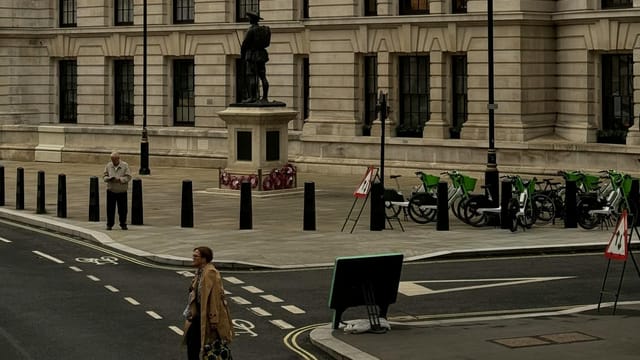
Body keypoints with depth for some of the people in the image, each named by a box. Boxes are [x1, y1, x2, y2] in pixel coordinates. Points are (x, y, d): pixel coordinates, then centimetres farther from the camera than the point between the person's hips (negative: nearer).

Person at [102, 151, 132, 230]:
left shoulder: (125, 166, -2)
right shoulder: (108, 166, 6)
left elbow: (128, 177, -7)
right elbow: (104, 176, 7)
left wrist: (119, 179, -21)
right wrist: (109, 179, -15)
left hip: (122, 191, -2)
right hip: (111, 191, 2)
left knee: (122, 209, 2)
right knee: (110, 209, 1)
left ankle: (123, 224, 14)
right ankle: (109, 224, 11)